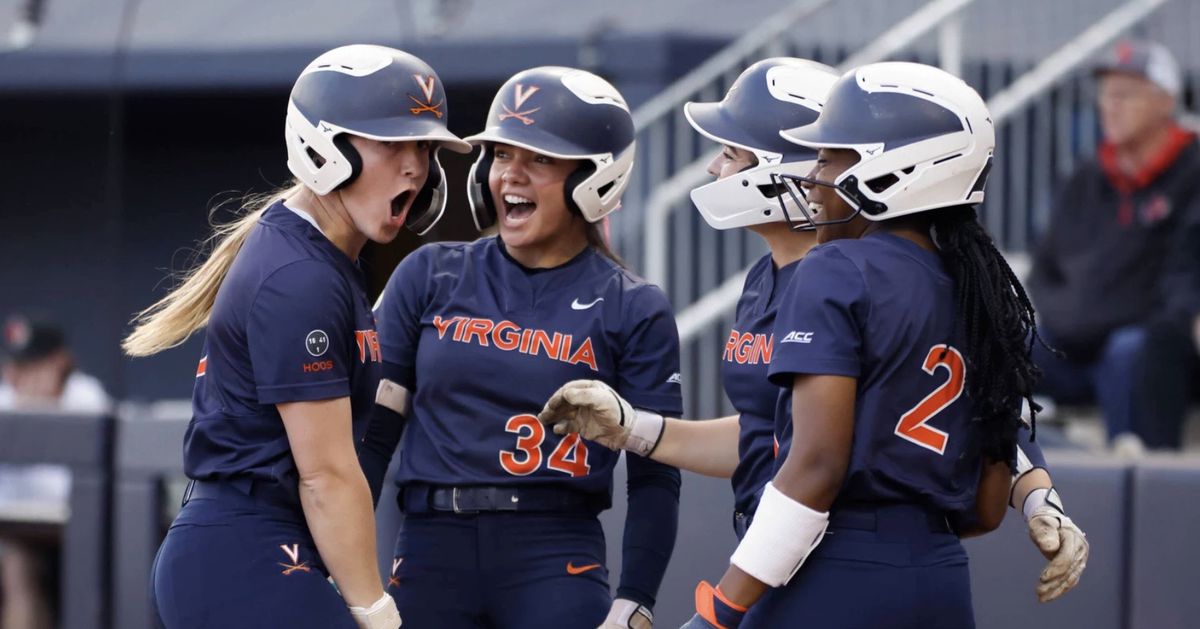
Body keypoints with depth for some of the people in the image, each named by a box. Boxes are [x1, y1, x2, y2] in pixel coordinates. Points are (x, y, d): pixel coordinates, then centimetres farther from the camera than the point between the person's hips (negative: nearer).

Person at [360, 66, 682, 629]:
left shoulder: (633, 311, 3)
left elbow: (654, 478, 0)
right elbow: (372, 431, 7)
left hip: (557, 563, -2)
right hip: (430, 556, 2)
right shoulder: (430, 277, 8)